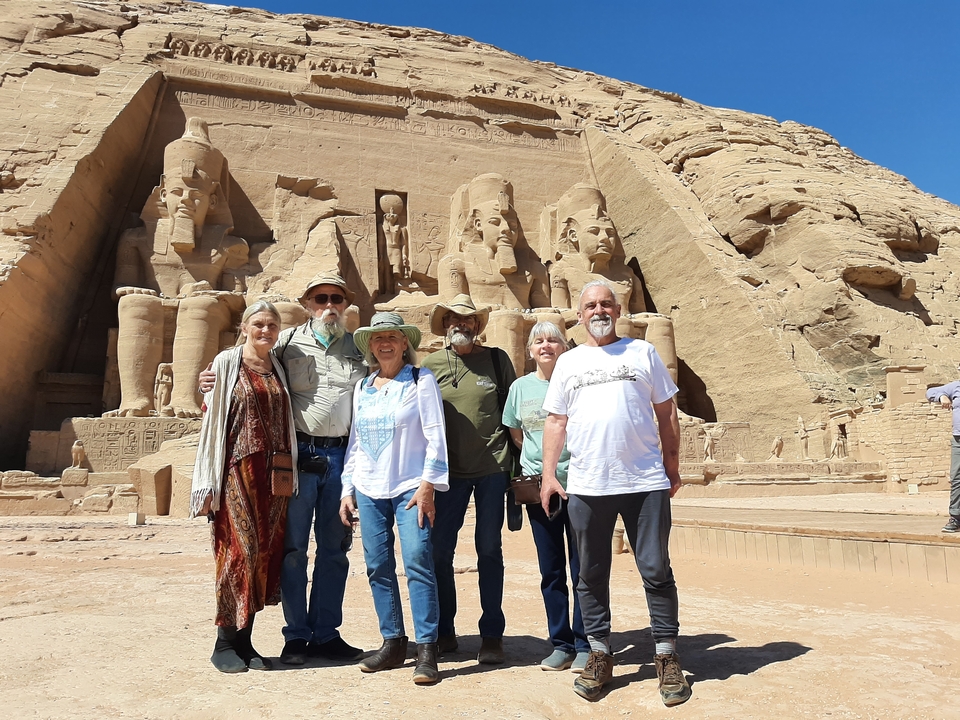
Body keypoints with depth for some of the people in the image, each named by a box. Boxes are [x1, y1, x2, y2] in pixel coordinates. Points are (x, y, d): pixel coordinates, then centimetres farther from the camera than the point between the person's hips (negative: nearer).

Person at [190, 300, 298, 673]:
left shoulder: (279, 368, 14)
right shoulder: (226, 363, 0)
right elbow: (211, 418, -4)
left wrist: (287, 473, 8)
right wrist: (211, 482, -9)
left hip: (274, 472, 5)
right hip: (239, 470, -5)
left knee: (267, 552, 5)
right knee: (241, 549, -6)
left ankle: (244, 640, 17)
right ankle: (224, 642, 8)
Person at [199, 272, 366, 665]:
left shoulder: (359, 347, 11)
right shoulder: (287, 342, 5)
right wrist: (215, 380, -5)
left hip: (342, 456, 2)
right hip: (299, 454, -2)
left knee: (334, 547, 9)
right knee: (293, 546, 4)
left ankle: (326, 633, 22)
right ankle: (296, 636, 19)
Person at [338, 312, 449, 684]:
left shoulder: (421, 380, -1)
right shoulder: (362, 387, 14)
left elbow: (435, 436, -6)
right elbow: (354, 442, 17)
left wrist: (427, 485, -13)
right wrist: (347, 490, 12)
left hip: (410, 487, -5)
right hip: (370, 490, 5)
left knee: (418, 562, -11)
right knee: (378, 566, 6)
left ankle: (426, 650, -4)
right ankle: (392, 642, 18)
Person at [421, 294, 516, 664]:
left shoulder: (496, 359, 4)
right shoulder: (431, 364, 6)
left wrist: (519, 459, 5)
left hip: (492, 467, -1)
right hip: (449, 470, 1)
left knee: (489, 550, 6)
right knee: (439, 551, 4)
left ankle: (492, 634, 18)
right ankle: (444, 631, 22)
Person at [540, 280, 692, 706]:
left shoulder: (642, 353, 9)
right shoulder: (568, 362, 12)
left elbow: (667, 413, 10)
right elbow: (555, 421, 11)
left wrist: (673, 466, 5)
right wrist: (548, 474, 3)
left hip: (646, 482, -1)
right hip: (586, 486, 2)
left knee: (656, 571, 3)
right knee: (592, 575, 9)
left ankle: (667, 657, 18)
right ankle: (599, 655, 23)